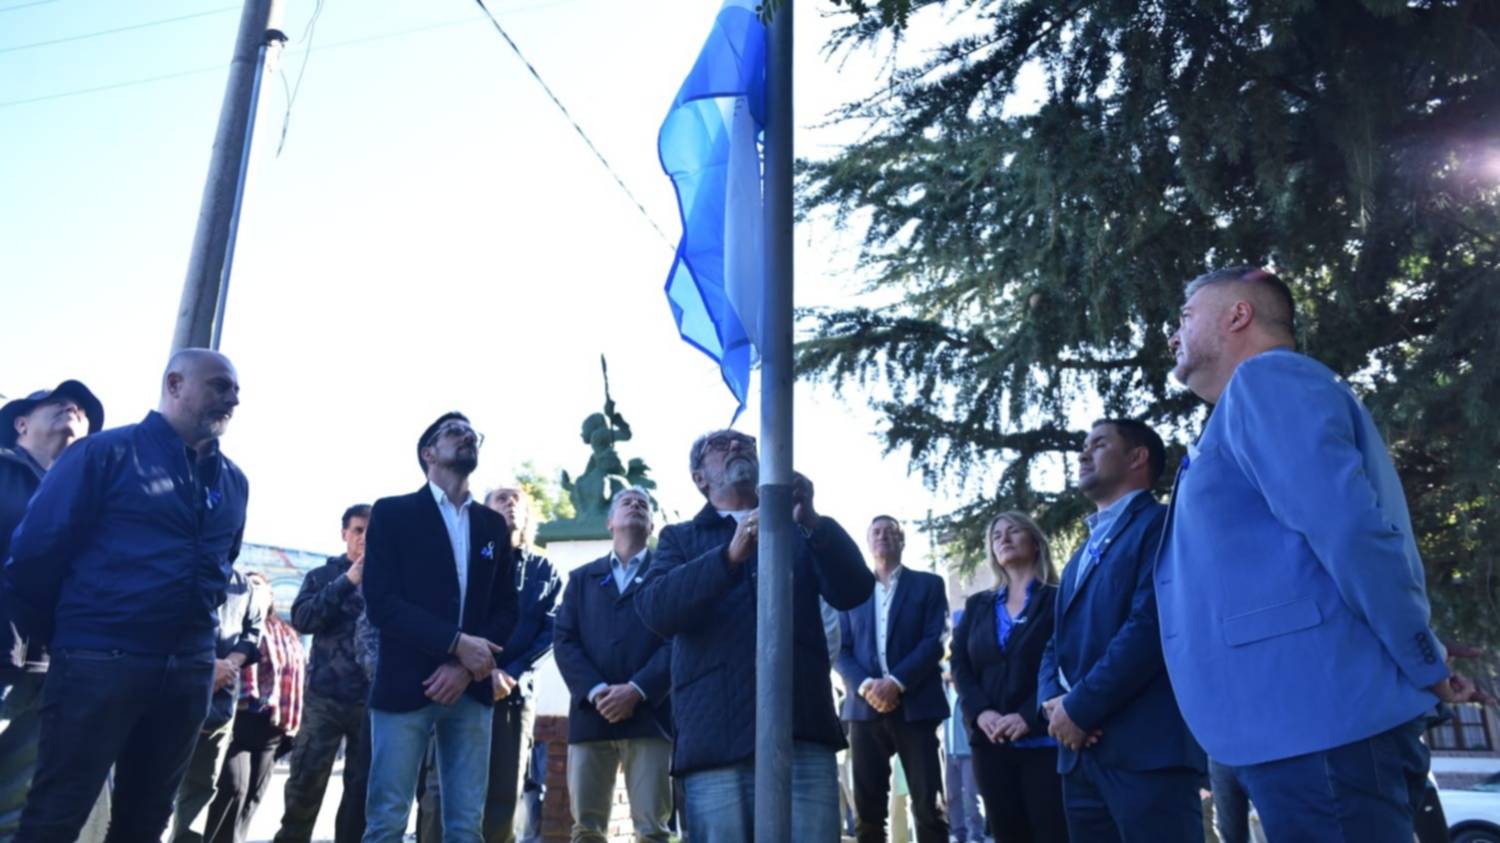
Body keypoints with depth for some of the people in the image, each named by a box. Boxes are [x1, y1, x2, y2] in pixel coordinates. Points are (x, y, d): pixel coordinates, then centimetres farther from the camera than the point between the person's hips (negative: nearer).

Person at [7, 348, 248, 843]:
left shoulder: (233, 482, 11)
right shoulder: (107, 453, -6)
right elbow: (37, 549, -6)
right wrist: (52, 636, 3)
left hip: (188, 671, 6)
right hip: (99, 662, -5)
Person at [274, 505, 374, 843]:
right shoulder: (323, 575, 10)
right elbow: (301, 619, -7)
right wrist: (347, 581, -14)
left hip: (372, 697, 0)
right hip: (326, 694, 0)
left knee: (363, 785, 4)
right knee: (305, 781, 1)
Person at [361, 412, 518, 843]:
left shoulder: (494, 524, 14)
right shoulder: (392, 513, 2)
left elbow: (506, 608, 11)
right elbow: (381, 602, -8)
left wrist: (466, 667, -6)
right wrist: (457, 643, -15)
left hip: (472, 689, 4)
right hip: (406, 685, -3)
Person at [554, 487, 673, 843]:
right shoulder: (581, 578, 21)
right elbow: (565, 640, 8)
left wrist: (637, 690, -13)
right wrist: (595, 691, -10)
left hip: (649, 713, -2)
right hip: (591, 714, 3)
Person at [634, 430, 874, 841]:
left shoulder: (798, 531, 19)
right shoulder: (680, 538, 15)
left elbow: (853, 591, 3)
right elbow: (655, 610, -4)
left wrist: (813, 522, -14)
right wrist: (731, 555, -20)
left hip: (802, 736, 1)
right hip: (716, 741, 0)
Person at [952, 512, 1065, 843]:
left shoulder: (1058, 599, 5)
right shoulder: (977, 605, 17)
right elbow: (959, 665, 10)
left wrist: (1029, 716, -18)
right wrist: (979, 711, -8)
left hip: (1044, 739, -4)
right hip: (991, 743, 4)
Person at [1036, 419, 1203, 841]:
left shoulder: (1162, 525, -2)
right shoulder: (1083, 555, 25)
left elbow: (1150, 627, -15)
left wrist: (1080, 707, -13)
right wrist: (1053, 702, -1)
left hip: (1147, 749, -8)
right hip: (1082, 754, 8)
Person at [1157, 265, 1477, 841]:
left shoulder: (1266, 379, -7)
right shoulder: (1257, 394, 24)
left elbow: (1350, 526, -19)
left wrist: (1425, 667, -11)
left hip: (1315, 721, -10)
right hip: (1296, 725, 10)